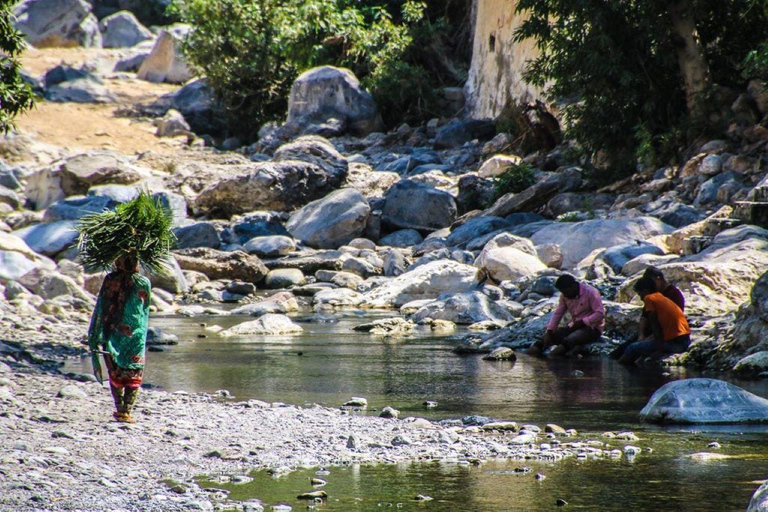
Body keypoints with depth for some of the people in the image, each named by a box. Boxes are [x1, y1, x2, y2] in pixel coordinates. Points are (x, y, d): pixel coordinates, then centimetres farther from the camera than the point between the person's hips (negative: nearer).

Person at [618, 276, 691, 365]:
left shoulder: (649, 298, -2)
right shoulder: (663, 299, 23)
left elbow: (654, 324, -9)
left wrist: (660, 346, -9)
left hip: (673, 343, -9)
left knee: (632, 348, 0)